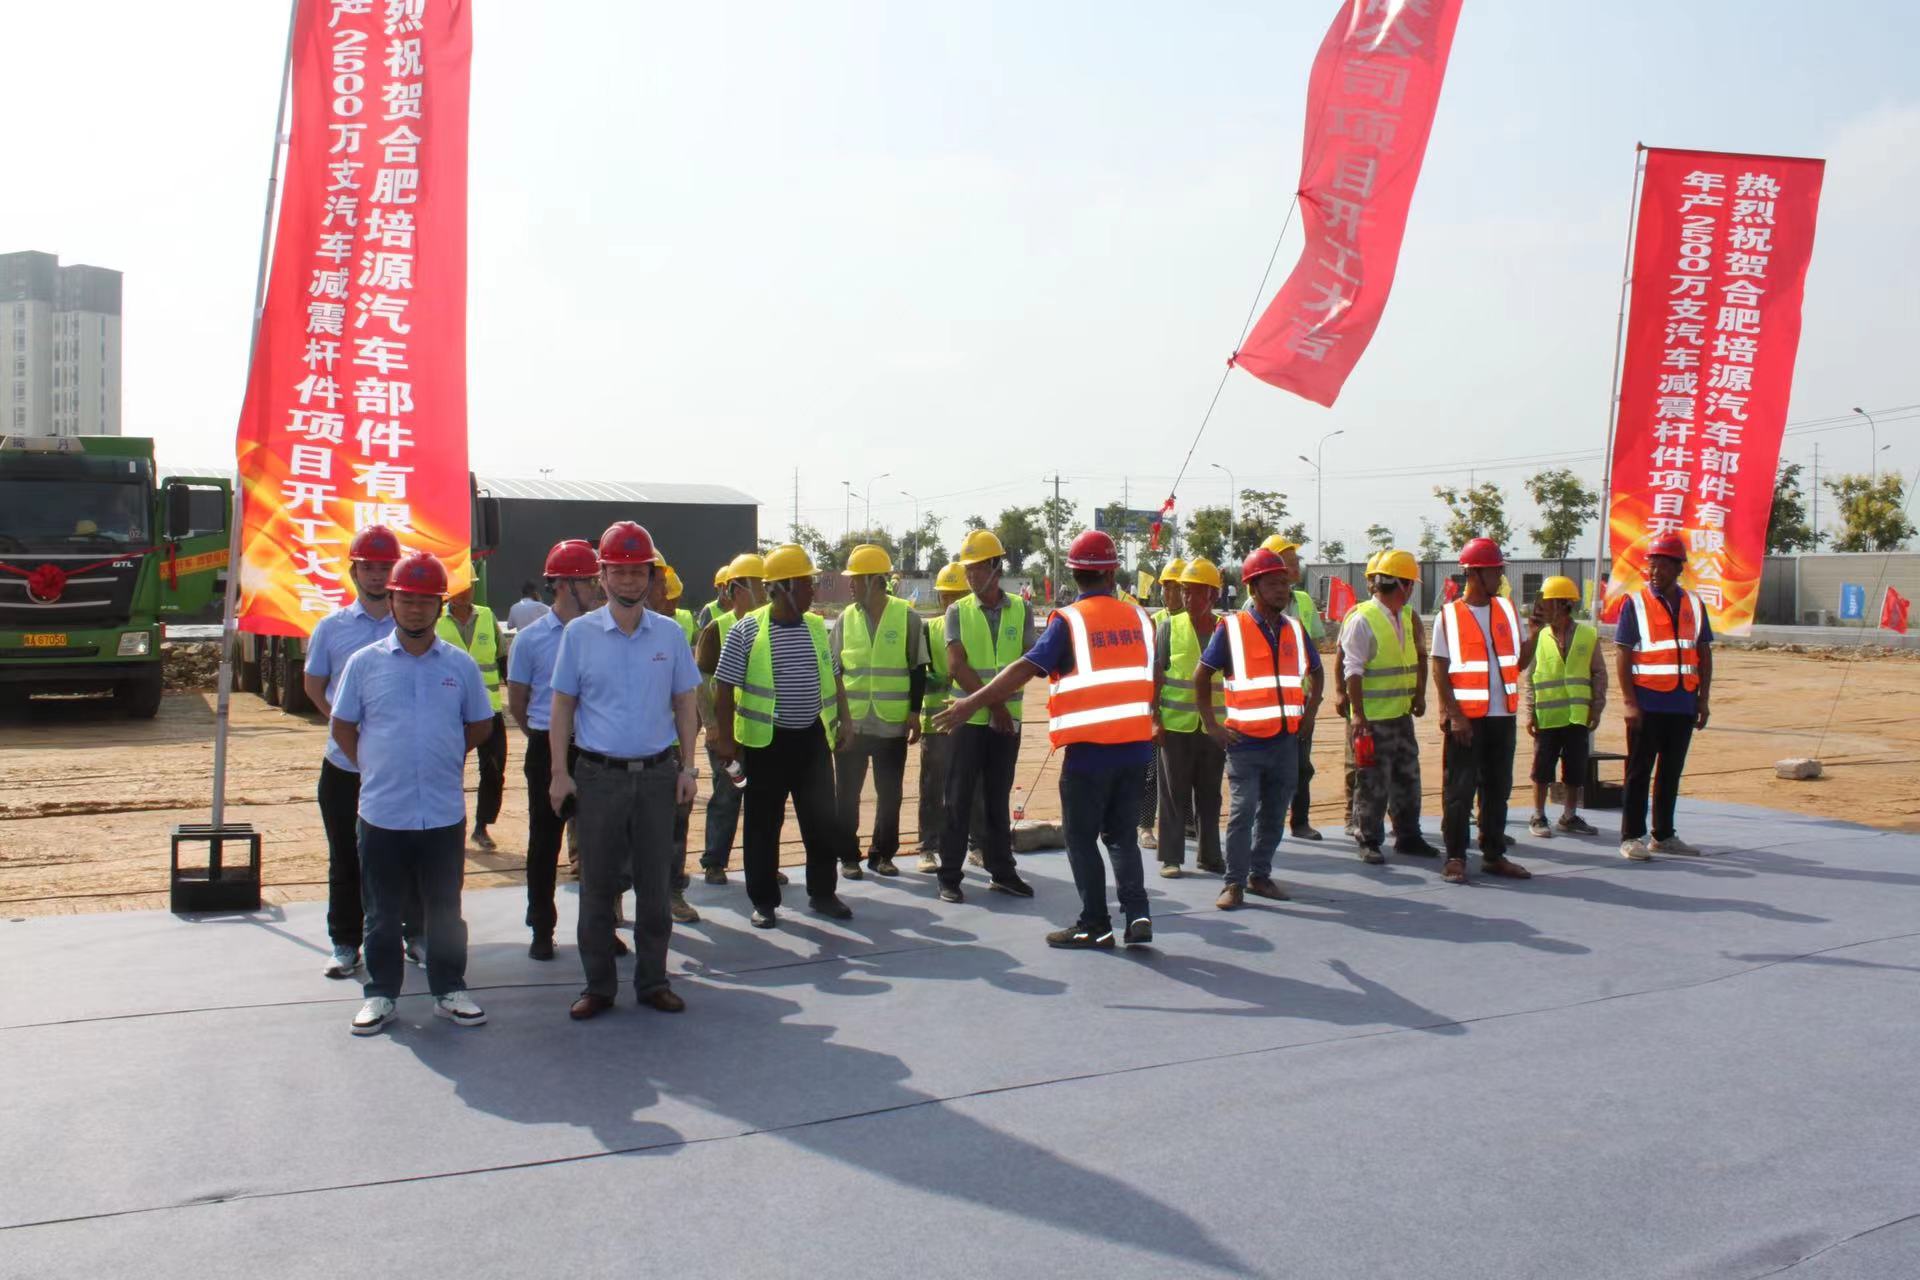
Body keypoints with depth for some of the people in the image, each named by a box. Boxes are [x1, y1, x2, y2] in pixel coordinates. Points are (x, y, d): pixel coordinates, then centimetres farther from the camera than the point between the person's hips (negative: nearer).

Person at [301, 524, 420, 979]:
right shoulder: (331, 627, 3)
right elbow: (314, 685, 12)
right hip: (344, 764, 1)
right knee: (346, 860, 11)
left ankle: (415, 935, 22)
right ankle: (345, 944, 22)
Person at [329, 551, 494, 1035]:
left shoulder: (460, 665, 2)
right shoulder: (364, 662, 0)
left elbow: (480, 726, 13)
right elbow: (342, 727, 8)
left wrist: (442, 757, 8)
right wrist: (377, 766, 3)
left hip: (444, 811, 1)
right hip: (382, 811, 0)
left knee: (445, 908, 10)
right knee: (383, 912, 10)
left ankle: (450, 991, 21)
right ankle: (380, 993, 22)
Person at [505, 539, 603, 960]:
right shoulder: (531, 638, -2)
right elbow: (516, 702, 7)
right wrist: (546, 739, 10)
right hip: (548, 750, -1)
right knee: (544, 842, 8)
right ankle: (542, 929, 19)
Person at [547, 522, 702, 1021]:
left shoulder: (669, 633, 5)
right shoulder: (579, 633, 0)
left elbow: (684, 704, 9)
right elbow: (562, 705, 3)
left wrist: (687, 768, 3)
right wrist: (560, 773, -2)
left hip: (657, 773, 1)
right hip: (599, 774, -1)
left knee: (655, 883, 8)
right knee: (597, 884, 6)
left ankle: (652, 980, 20)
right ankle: (598, 985, 17)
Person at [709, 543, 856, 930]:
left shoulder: (816, 627, 6)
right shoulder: (746, 630, -10)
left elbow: (832, 677, 17)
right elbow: (725, 687, -8)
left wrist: (843, 718, 9)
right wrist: (725, 739, -9)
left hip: (813, 737, 4)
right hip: (766, 741, -4)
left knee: (822, 818, 7)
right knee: (764, 824, 6)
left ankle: (822, 892, 22)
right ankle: (763, 901, 18)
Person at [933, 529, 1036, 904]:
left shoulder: (1021, 611, 3)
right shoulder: (958, 612, 1)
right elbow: (957, 666, -8)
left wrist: (998, 701, -12)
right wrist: (992, 702, -14)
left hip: (1008, 719, 1)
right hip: (970, 718, -1)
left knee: (998, 799, 11)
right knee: (959, 799, 1)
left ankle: (1001, 870, 20)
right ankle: (950, 876, 8)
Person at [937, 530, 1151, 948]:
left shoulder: (1069, 620, -10)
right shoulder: (1138, 618, 5)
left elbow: (1026, 667, -17)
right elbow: (1148, 677, 13)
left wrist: (973, 702, -16)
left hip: (1089, 748, -5)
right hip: (1135, 745, 5)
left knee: (1082, 838, 6)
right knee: (1121, 834, 15)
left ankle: (1095, 924, 10)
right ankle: (1137, 914, 6)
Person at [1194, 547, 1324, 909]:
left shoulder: (1295, 629, 9)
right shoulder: (1231, 628, -6)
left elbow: (1315, 673, 24)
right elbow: (1201, 677, -2)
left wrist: (1309, 714, 13)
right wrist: (1212, 726, -6)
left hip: (1286, 740, 5)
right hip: (1246, 740, -5)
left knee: (1274, 813, 11)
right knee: (1243, 811, -5)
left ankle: (1260, 875, 24)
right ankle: (1234, 883, 3)